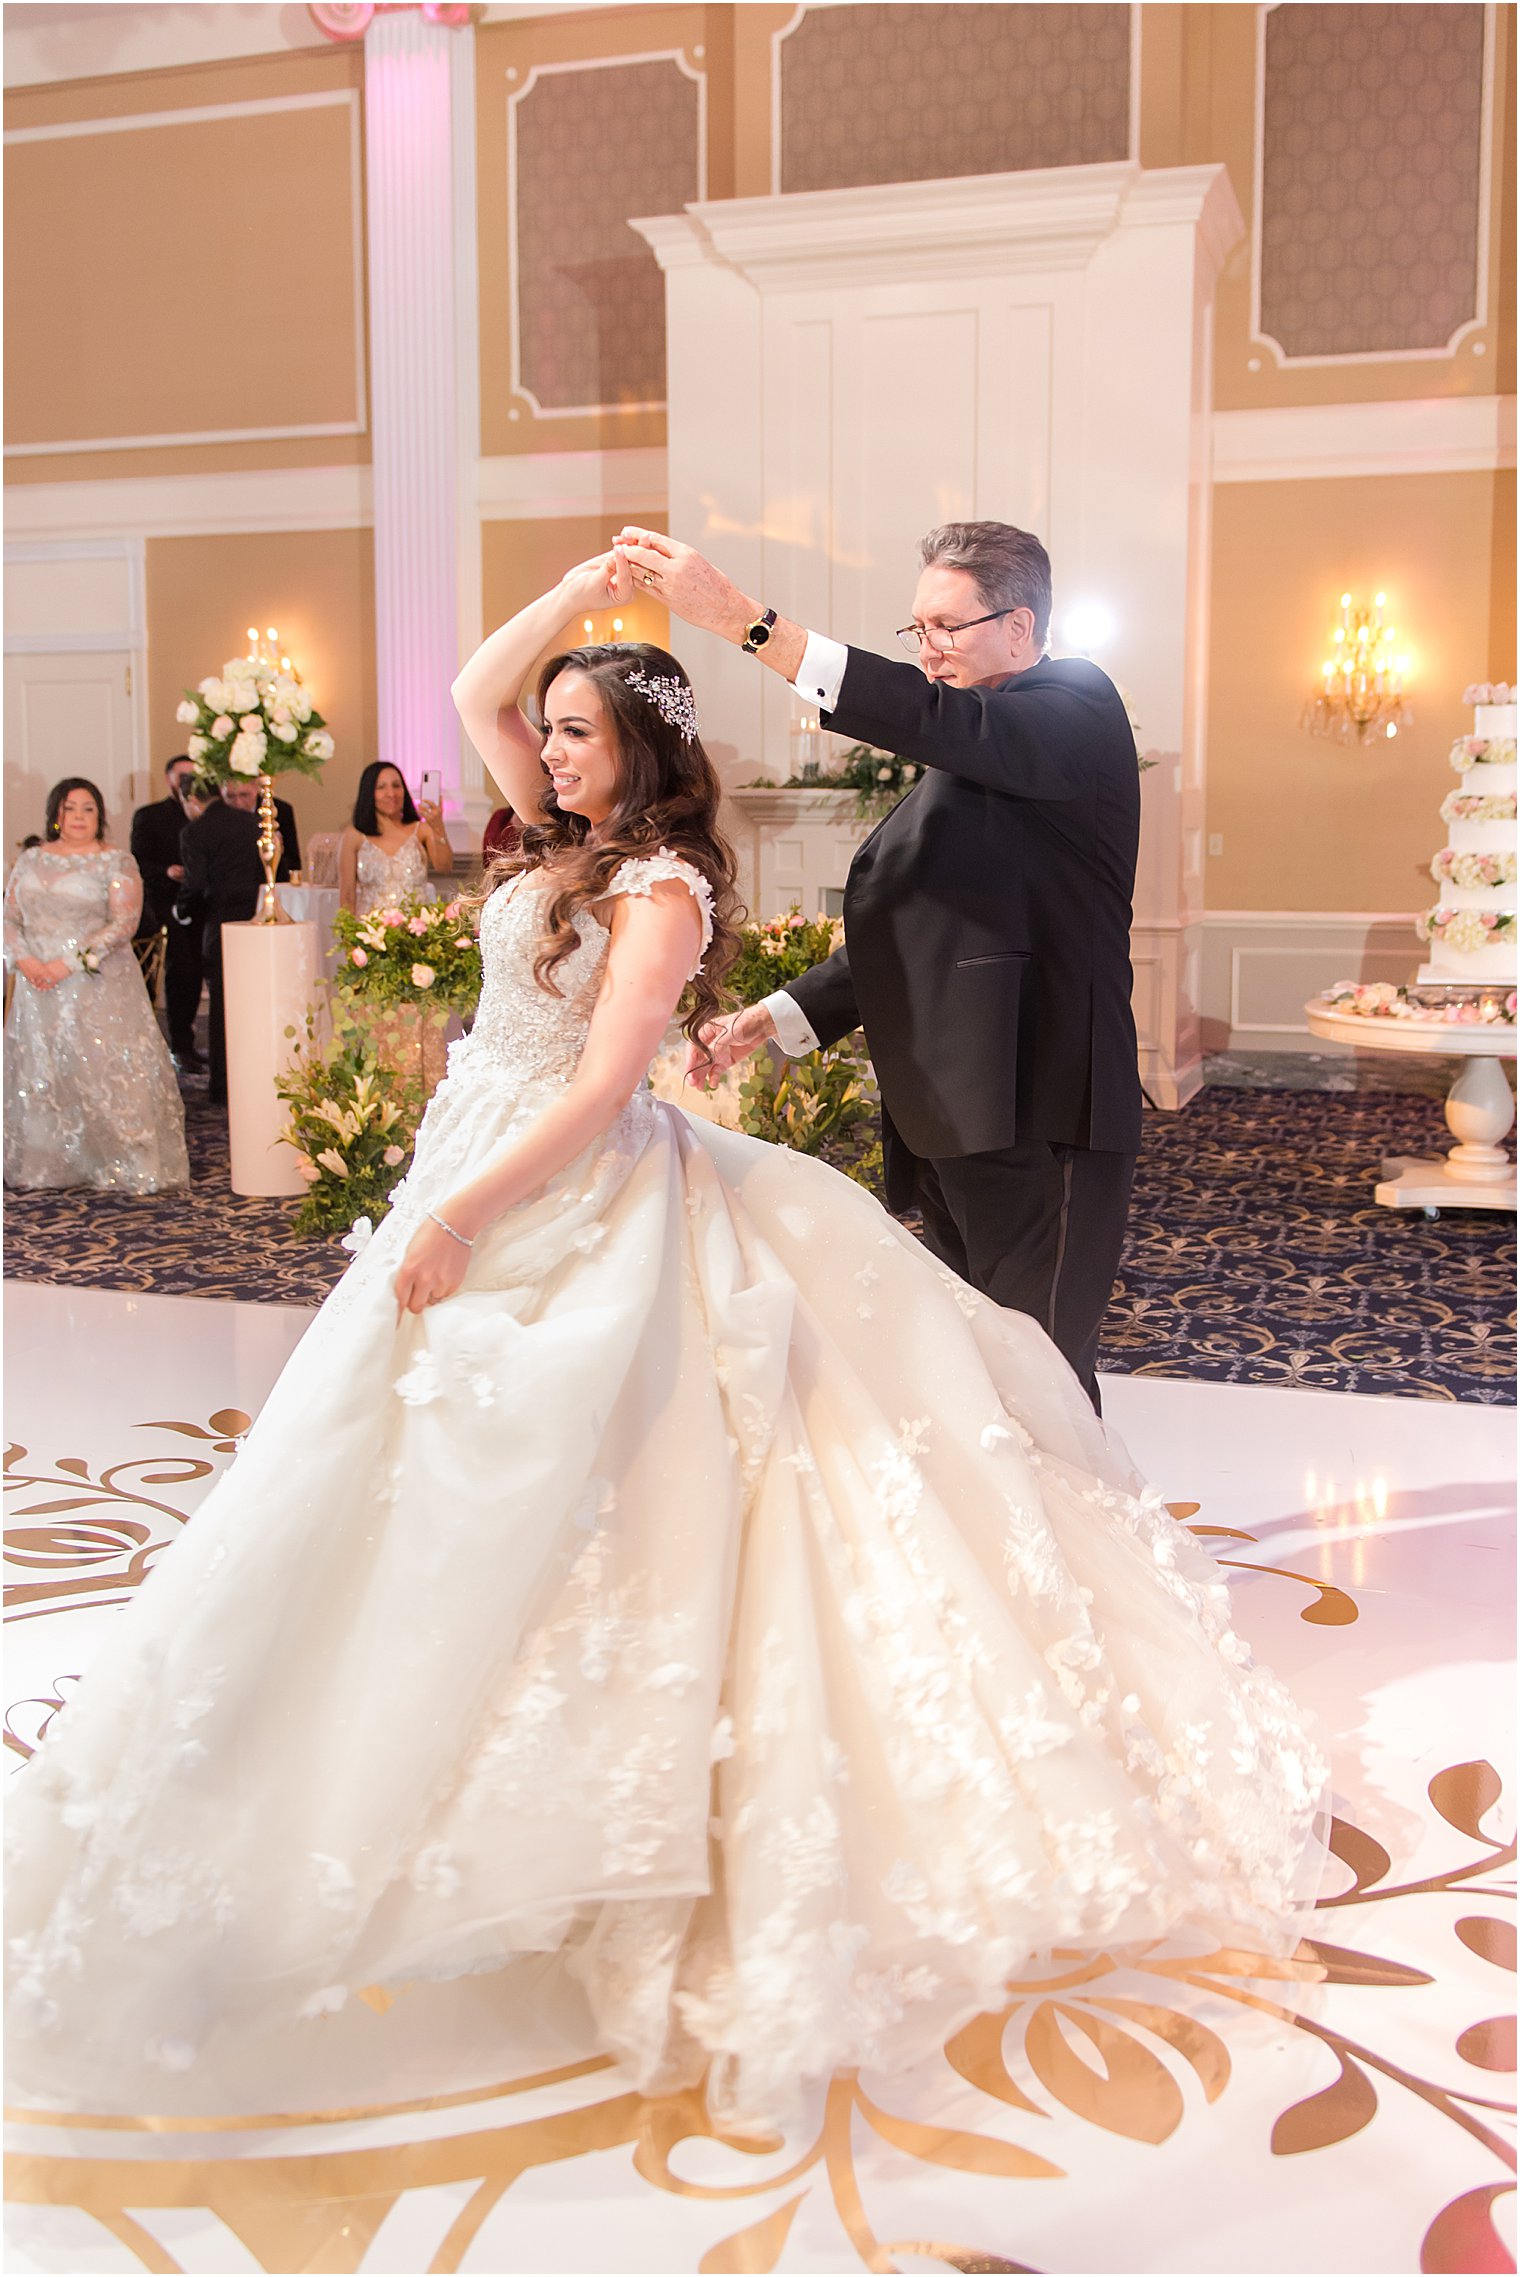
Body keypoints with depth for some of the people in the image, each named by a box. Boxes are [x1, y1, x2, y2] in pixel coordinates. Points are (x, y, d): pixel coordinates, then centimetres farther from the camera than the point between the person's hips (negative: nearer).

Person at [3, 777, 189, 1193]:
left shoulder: (116, 862, -1)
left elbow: (124, 923, -10)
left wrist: (71, 962, -16)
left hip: (98, 984, -4)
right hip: (38, 984, 5)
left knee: (108, 1069, -7)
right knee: (38, 1073, 6)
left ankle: (131, 1166, -4)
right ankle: (46, 1163, 16)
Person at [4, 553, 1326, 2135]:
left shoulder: (660, 886, -13)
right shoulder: (567, 842, 11)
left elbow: (601, 1087, -20)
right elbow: (473, 697, 18)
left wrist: (457, 1218, -22)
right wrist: (576, 592, 7)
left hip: (568, 1206, -9)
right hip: (473, 1178, 9)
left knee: (507, 1502, -4)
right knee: (433, 1493, 14)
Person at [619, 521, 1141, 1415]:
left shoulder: (1078, 705, -6)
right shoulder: (965, 758, 21)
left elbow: (939, 722, -26)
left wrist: (742, 617, -31)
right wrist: (777, 1015, 11)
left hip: (1037, 1116, -9)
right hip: (950, 1123, 9)